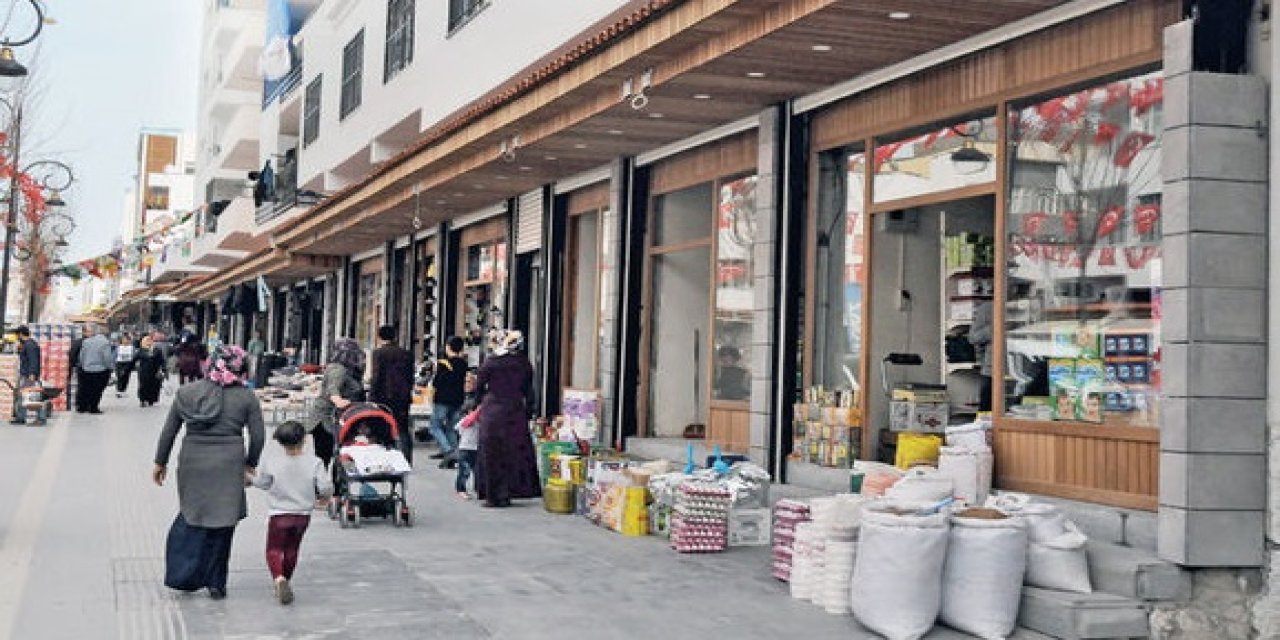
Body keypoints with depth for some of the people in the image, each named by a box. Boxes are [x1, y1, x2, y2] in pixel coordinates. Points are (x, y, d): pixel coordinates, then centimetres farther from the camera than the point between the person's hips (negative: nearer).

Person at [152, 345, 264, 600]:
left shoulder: (186, 392, 6)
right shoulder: (246, 397, 0)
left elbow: (168, 431, 9)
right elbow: (257, 436, 1)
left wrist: (160, 462, 19)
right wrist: (250, 463, 17)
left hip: (192, 463, 2)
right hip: (228, 465, -2)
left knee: (191, 515, 16)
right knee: (222, 522, 8)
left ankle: (183, 575, 9)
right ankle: (215, 584, 15)